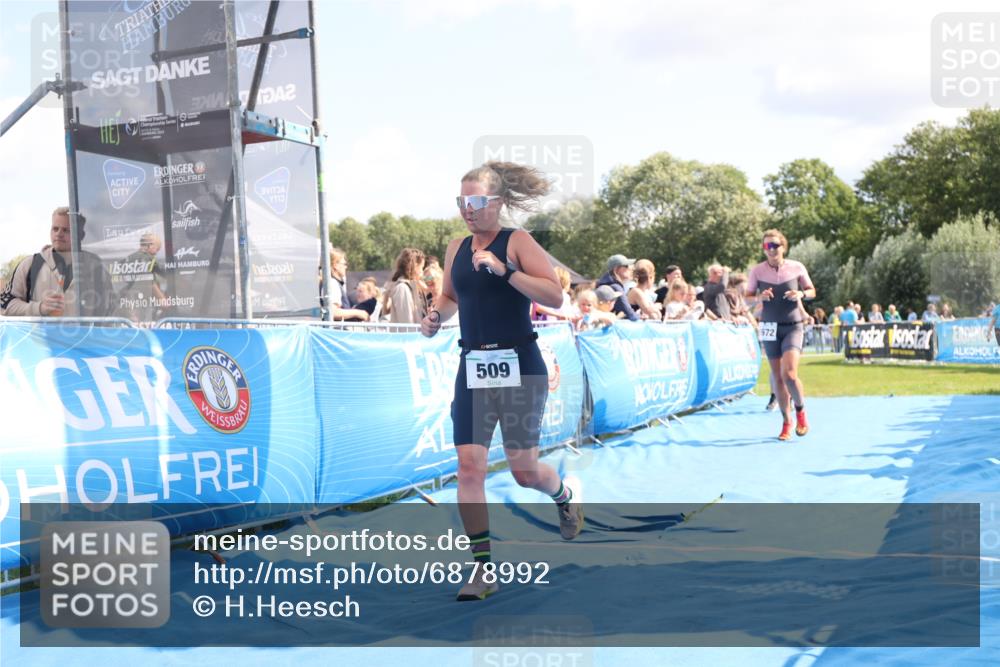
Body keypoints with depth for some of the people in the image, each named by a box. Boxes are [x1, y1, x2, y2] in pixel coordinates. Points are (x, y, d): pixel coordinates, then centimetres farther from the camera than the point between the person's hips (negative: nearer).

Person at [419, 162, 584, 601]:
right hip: (473, 367, 4)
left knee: (524, 469, 4)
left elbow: (555, 297, -17)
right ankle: (482, 569, 4)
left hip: (519, 366, -4)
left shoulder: (517, 242, -7)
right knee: (469, 465, -5)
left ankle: (565, 498, 40)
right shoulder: (456, 249, 8)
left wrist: (504, 269, -25)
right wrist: (436, 316, 4)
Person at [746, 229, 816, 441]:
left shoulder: (796, 268, -4)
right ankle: (786, 421, 20)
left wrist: (801, 294, -14)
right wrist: (760, 297, -17)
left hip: (792, 326, -2)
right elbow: (747, 298, 4)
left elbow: (812, 291, 7)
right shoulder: (757, 271, -3)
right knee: (777, 376, 5)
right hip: (770, 327, 2)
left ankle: (800, 410, 12)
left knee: (789, 374, -16)